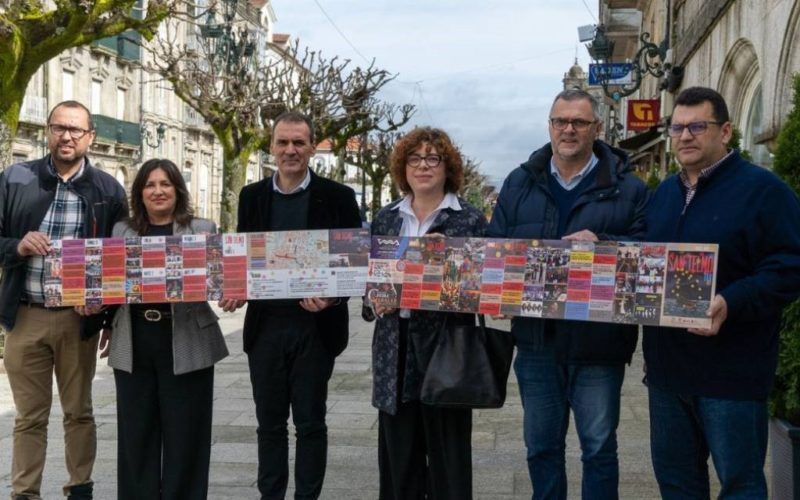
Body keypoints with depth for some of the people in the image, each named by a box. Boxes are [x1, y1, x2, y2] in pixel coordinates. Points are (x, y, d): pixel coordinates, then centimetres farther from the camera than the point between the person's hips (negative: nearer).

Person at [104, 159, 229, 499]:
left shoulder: (203, 230, 4)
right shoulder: (122, 231, 11)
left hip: (185, 344, -2)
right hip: (134, 344, 3)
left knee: (184, 431, 4)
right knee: (136, 431, 9)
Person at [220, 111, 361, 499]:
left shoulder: (338, 197, -2)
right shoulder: (252, 196, 8)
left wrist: (332, 297, -19)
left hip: (315, 325, -3)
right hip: (265, 325, 3)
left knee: (310, 422, 7)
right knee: (269, 423, 12)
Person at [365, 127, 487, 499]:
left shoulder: (470, 219, 0)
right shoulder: (385, 218, 12)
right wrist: (376, 297, -7)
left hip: (445, 344, -4)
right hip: (395, 345, 4)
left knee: (446, 449, 4)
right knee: (397, 448, 10)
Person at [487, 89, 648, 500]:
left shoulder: (627, 189, 0)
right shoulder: (519, 184, 9)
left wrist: (601, 245, -23)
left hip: (598, 341, -3)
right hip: (537, 338, 3)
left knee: (599, 446, 8)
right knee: (540, 444, 15)